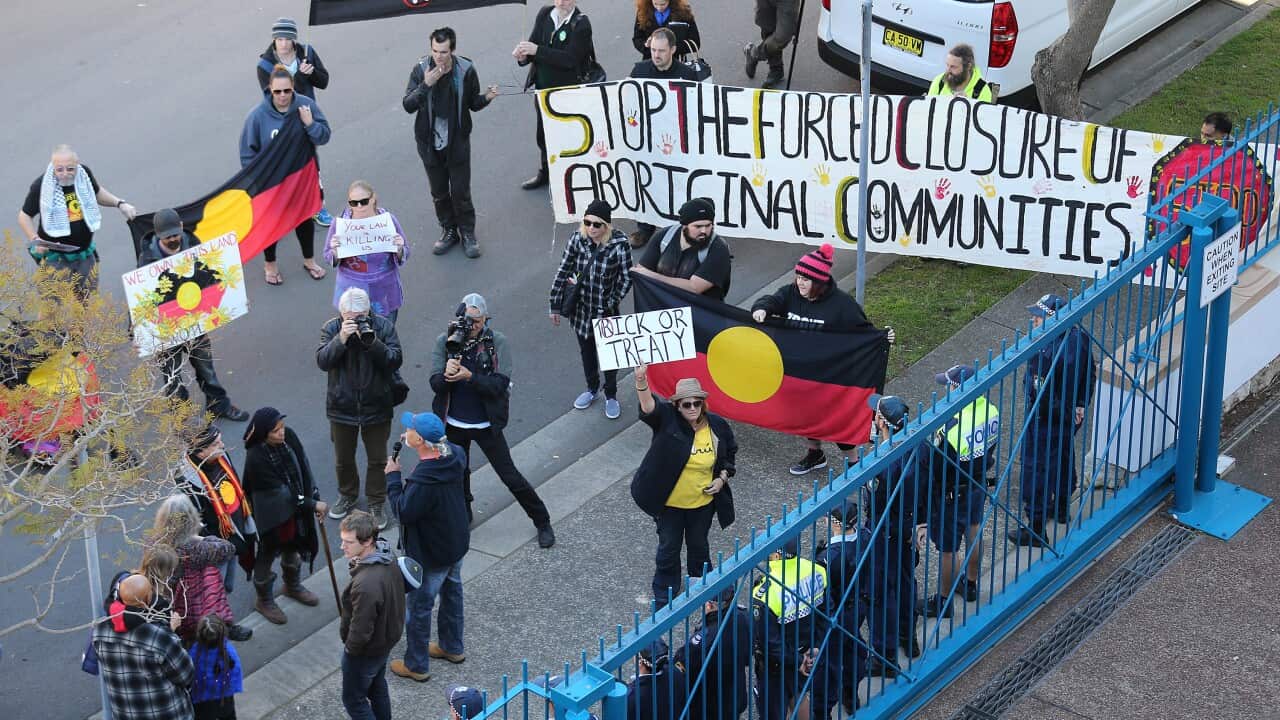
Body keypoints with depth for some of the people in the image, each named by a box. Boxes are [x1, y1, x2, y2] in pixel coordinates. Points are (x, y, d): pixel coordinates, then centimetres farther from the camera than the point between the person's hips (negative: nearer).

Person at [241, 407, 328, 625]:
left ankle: (293, 586, 55)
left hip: (296, 508, 6)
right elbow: (280, 492, -27)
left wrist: (315, 498, -5)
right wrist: (312, 504, -21)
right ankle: (264, 601, 40)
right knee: (267, 556, 17)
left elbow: (304, 468, -2)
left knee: (292, 548, 28)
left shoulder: (289, 437, -15)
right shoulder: (256, 459, -33)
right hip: (271, 515, -6)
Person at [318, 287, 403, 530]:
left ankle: (377, 503, 29)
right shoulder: (331, 328, -9)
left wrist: (373, 342, -32)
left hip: (376, 407, -1)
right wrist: (341, 339, -33)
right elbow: (322, 361, -20)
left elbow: (395, 361, -18)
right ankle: (347, 496, 43)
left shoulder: (384, 326, -12)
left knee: (378, 459, 12)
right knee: (343, 458, 19)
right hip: (342, 407, 1)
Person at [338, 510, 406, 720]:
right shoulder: (388, 558, -14)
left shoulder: (366, 585, -42)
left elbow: (361, 631, -31)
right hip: (388, 638, 8)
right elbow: (397, 591, 5)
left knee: (353, 699, 15)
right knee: (377, 687, 29)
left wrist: (350, 648, -11)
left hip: (366, 651, -8)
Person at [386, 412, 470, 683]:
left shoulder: (424, 480, -37)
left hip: (430, 555, -8)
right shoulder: (454, 455, -13)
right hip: (457, 544, 8)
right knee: (452, 593, 27)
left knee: (419, 607, 11)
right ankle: (453, 647, 46)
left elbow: (404, 512, -26)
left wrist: (393, 477, -18)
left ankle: (416, 665, 26)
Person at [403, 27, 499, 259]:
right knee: (439, 192, 13)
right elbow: (408, 105, -13)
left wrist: (486, 98, -19)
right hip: (429, 142, 1)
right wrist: (425, 85, -28)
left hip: (457, 142, -1)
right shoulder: (421, 69, -11)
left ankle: (468, 233, 23)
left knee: (461, 191, 4)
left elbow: (473, 104, 3)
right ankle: (449, 231, 31)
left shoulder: (466, 70, -11)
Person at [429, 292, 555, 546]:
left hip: (486, 425, -3)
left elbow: (500, 384, -20)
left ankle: (542, 523, 17)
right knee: (458, 475, 21)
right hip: (454, 424, 3)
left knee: (510, 475, 2)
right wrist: (447, 374, -34)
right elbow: (435, 383, -12)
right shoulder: (444, 341, -6)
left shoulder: (497, 342, -12)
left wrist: (469, 376, -31)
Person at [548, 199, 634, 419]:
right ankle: (592, 388, 46)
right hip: (581, 308, 3)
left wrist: (612, 304, -11)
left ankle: (611, 396, 35)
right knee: (586, 350, 23)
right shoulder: (577, 239, -13)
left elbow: (626, 279, -11)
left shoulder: (619, 245, -21)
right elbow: (563, 271, -5)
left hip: (606, 311, -3)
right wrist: (555, 305, -2)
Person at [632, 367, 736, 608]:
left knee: (698, 545, 22)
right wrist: (641, 380, -59)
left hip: (703, 502, 2)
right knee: (669, 547, 12)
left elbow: (730, 453, 9)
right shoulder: (667, 419, -19)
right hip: (670, 502, -2)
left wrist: (722, 478, -6)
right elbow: (648, 406, -40)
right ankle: (664, 594, 33)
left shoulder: (718, 425, -10)